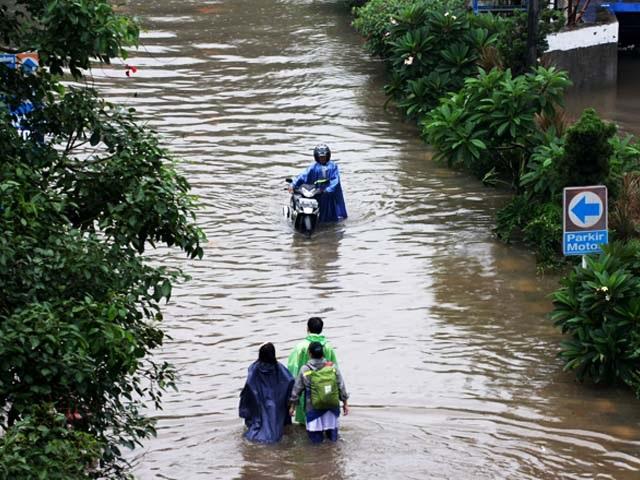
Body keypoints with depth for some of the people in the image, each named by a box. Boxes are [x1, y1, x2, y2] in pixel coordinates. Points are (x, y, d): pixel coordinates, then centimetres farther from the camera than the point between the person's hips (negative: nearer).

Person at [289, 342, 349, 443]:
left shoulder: (305, 370, -8)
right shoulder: (333, 367, -5)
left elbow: (296, 389, 1)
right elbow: (341, 387, 2)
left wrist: (292, 405, 14)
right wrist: (345, 403, 14)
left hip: (314, 408, -2)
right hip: (332, 406, 2)